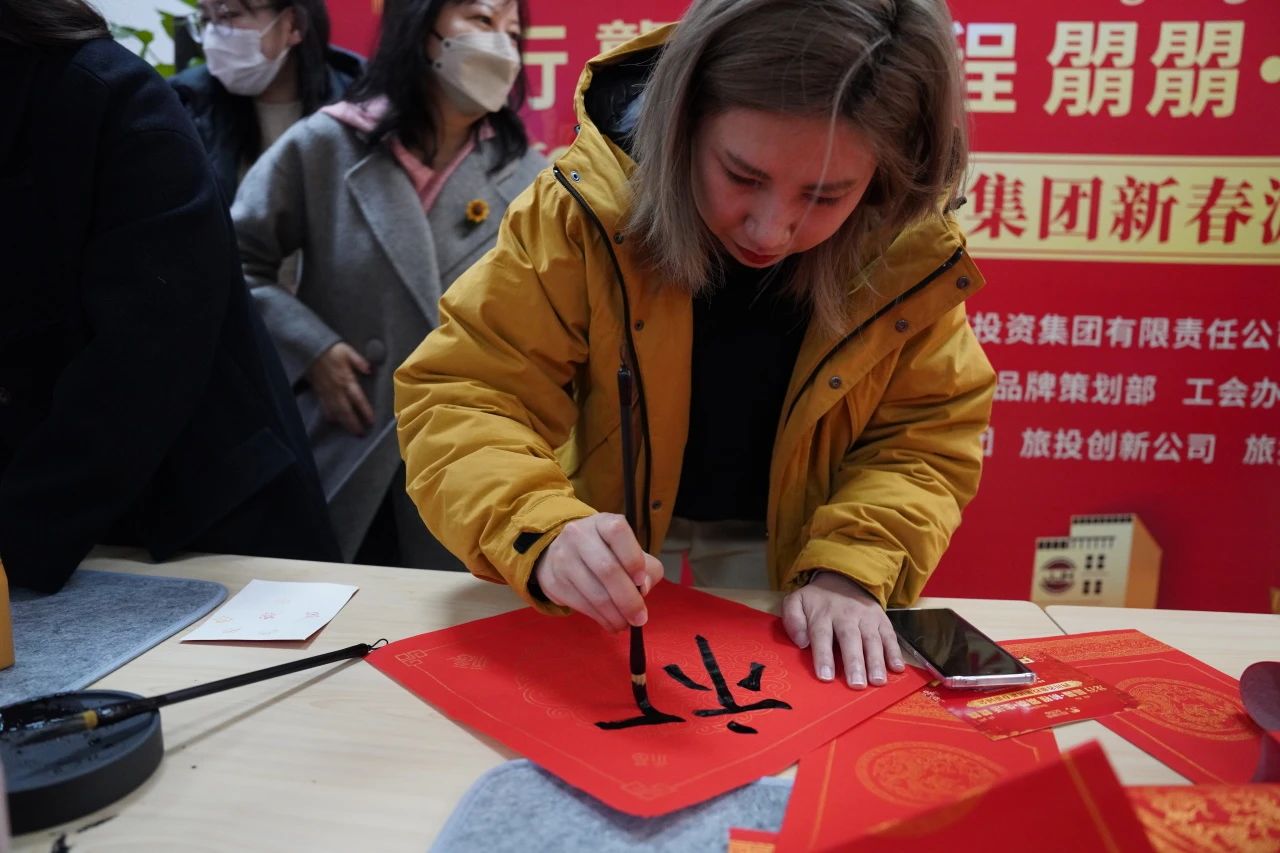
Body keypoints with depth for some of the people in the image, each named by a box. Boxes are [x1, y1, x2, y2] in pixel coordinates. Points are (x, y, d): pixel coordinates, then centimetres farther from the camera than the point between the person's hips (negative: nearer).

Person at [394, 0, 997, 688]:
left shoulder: (911, 255, -17)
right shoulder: (587, 212, -22)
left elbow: (923, 439, -6)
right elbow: (461, 396, -21)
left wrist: (848, 569, -22)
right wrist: (543, 535, -39)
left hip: (786, 569, 1)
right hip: (611, 561, 0)